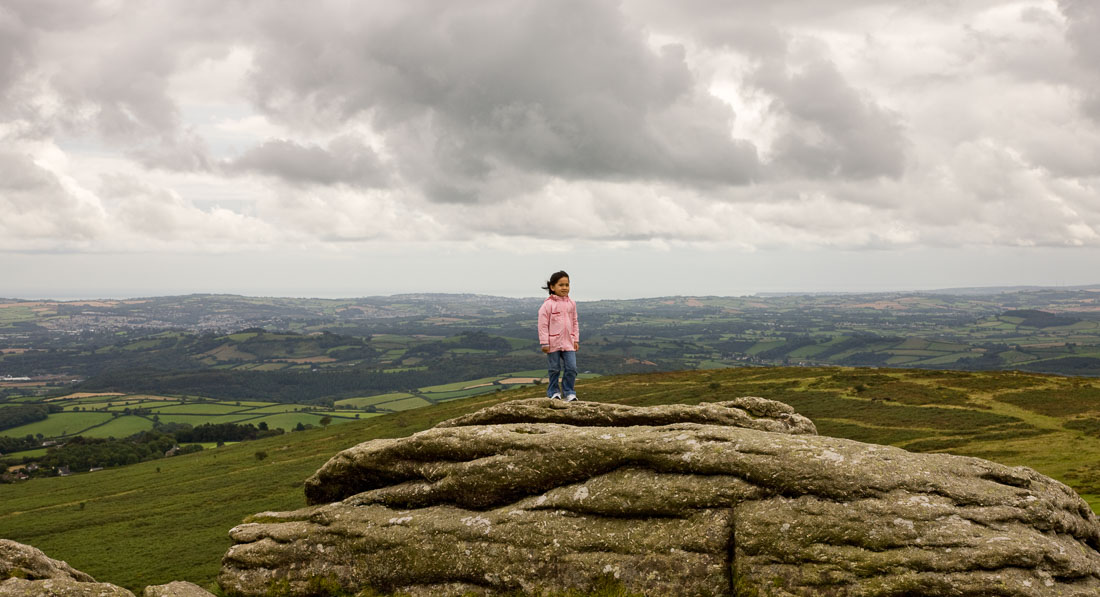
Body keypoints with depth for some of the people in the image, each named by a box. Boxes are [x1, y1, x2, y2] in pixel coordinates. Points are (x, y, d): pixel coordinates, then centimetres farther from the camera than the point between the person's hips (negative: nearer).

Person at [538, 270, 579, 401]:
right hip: (553, 343, -4)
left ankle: (569, 392, 10)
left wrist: (576, 340, 11)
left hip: (568, 343, 4)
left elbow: (574, 323, 15)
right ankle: (553, 392, 21)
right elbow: (543, 324, -9)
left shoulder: (571, 303, 7)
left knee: (571, 368, -2)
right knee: (554, 369, 6)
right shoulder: (548, 304, -9)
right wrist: (544, 343, -11)